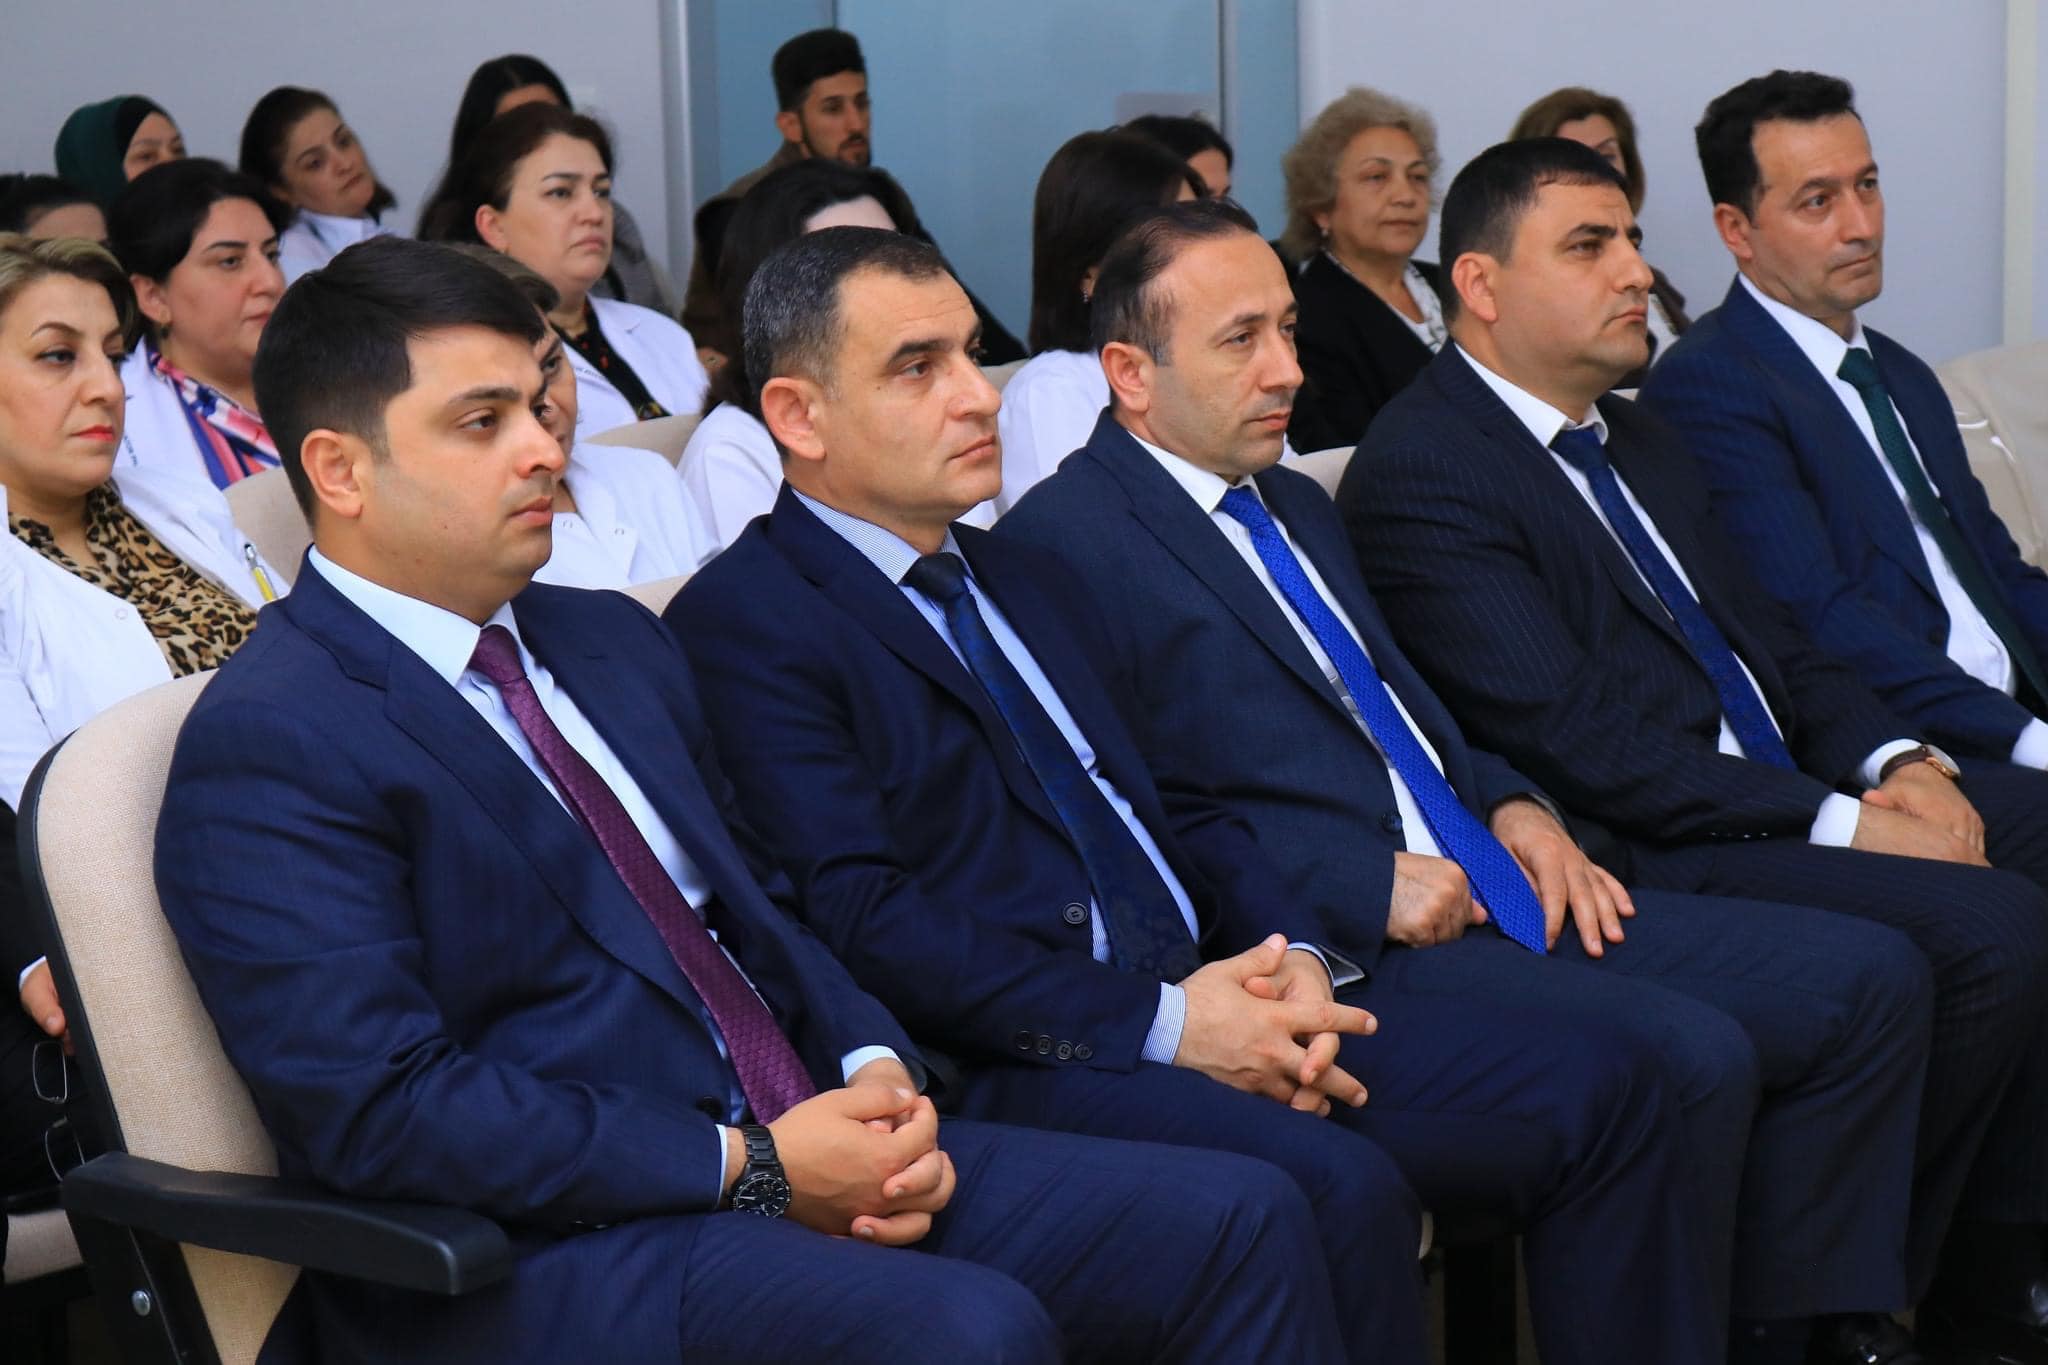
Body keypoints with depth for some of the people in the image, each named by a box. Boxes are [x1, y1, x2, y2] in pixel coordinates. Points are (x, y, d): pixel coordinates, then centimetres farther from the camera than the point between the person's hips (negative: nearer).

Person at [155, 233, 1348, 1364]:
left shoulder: (612, 640, 17)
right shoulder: (269, 749, -9)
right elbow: (384, 1109, -17)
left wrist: (876, 1074, 0)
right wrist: (750, 1165, -17)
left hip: (807, 1160, 8)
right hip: (551, 1254, -8)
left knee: (1239, 1219, -6)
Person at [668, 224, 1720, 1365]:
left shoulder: (1031, 581, 24)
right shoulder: (743, 621, -4)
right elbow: (860, 918, -15)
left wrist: (1293, 956, 1)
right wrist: (1157, 1022, -18)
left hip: (1204, 1003, 8)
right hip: (1021, 1064, -8)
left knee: (1602, 1090, -5)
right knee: (1332, 1184, -34)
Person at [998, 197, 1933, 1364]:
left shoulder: (1297, 505, 23)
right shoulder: (1065, 542, -7)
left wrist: (1511, 803, 9)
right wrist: (1364, 885, -18)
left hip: (1484, 886, 9)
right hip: (1332, 950, -9)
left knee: (1868, 980, -3)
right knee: (1686, 1055, -29)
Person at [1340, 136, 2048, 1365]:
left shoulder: (1633, 434, 19)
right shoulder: (1418, 475, -11)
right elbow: (1576, 736, -18)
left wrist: (1895, 761, -2)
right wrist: (1837, 824, -19)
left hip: (1789, 788, 9)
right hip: (1650, 851, -9)